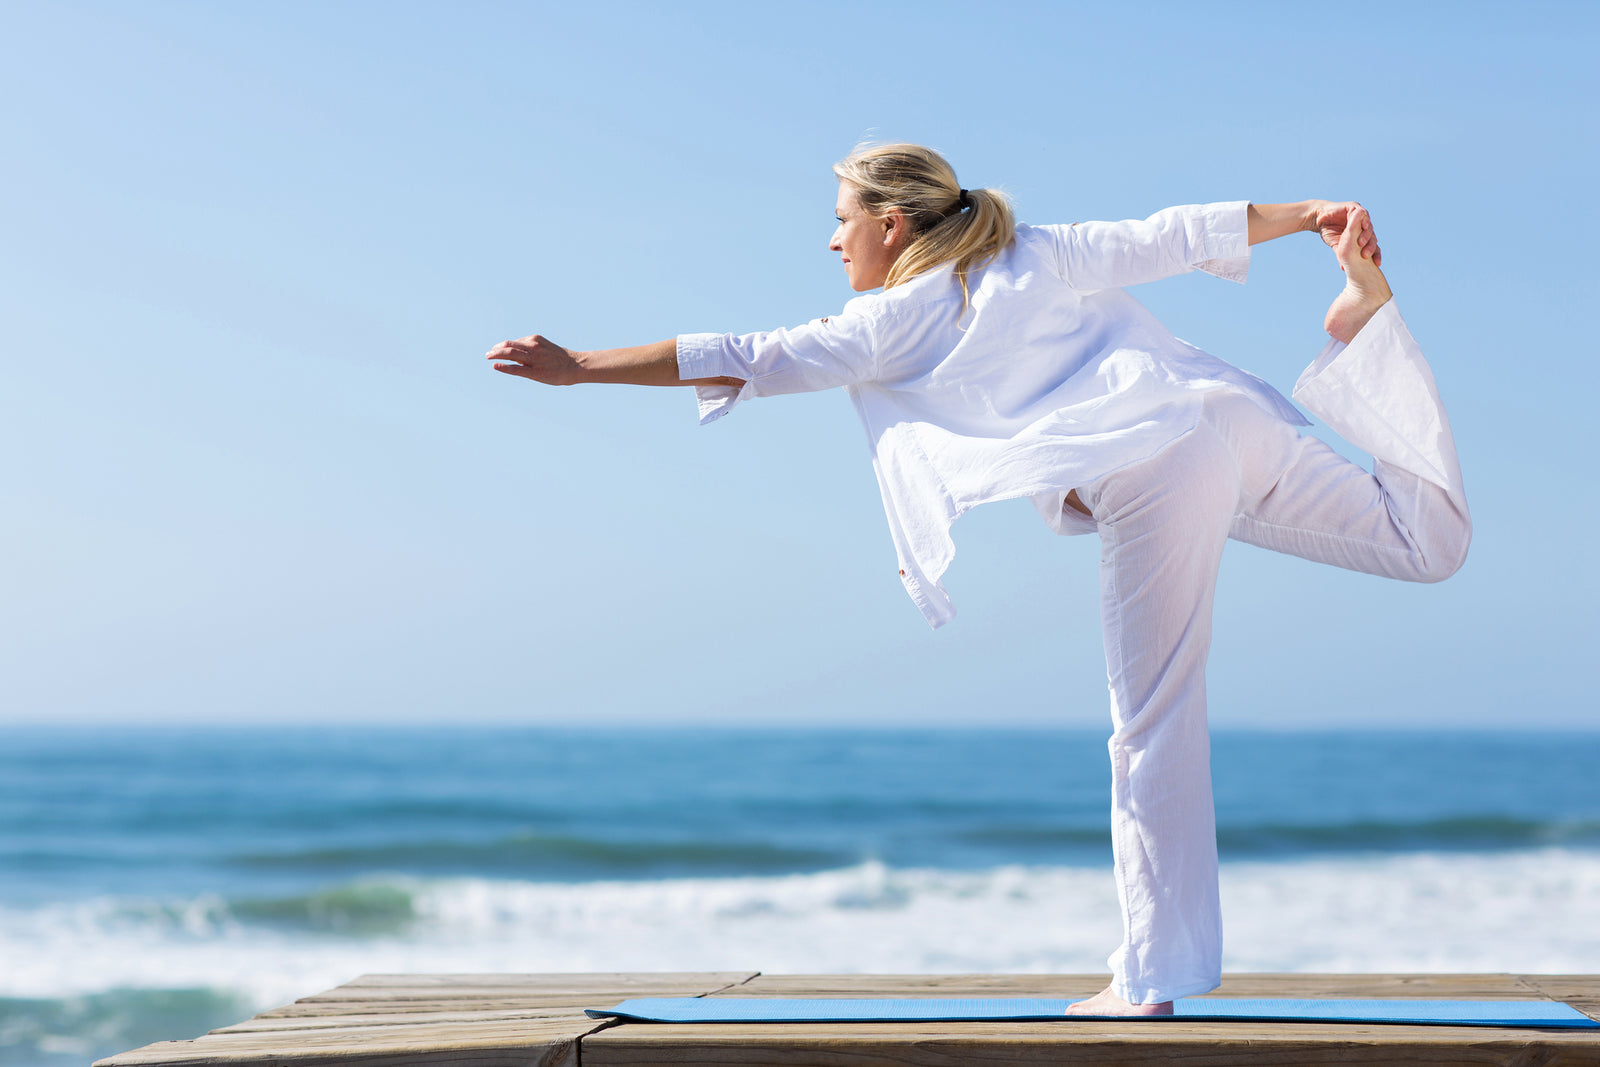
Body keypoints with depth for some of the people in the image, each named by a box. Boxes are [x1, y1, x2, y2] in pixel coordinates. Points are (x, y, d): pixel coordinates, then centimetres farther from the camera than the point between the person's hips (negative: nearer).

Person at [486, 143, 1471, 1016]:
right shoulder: (1046, 255, 22)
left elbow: (744, 361, 11)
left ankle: (1156, 977, 3)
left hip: (1152, 486, -6)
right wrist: (1310, 214, 25)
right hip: (1230, 418, 6)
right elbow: (1176, 235, 18)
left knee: (1156, 732, -2)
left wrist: (577, 367, 16)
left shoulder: (892, 323, 9)